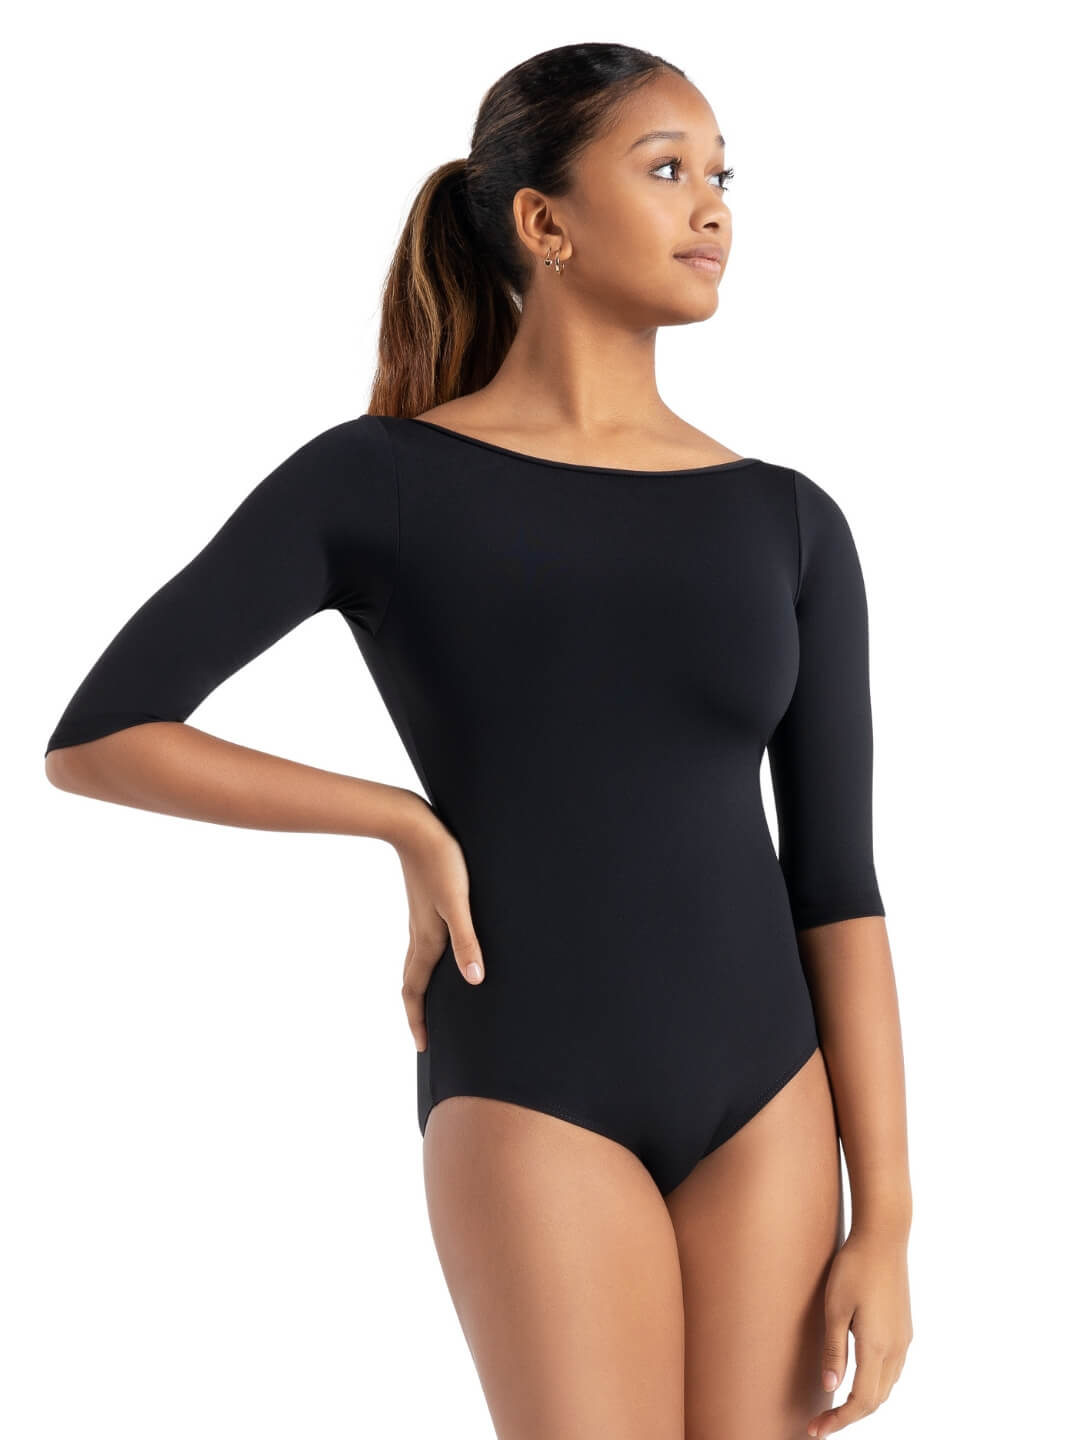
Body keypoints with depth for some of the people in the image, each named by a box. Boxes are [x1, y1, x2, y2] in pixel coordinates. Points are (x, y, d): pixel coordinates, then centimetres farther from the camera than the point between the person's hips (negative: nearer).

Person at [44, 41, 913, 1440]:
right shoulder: (377, 479, -4)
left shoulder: (789, 524, 6)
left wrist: (886, 1218, -1)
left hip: (768, 1103, 4)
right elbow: (92, 740, -3)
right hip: (531, 1105, -4)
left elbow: (836, 886, 4)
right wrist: (406, 823, -9)